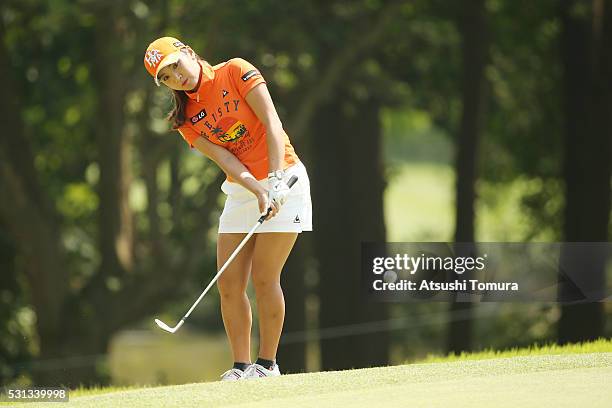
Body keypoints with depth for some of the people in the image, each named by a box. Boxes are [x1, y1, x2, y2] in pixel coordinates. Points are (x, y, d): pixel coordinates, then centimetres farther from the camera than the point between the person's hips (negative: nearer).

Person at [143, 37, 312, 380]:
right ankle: (241, 365, 4)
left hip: (283, 179, -5)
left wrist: (275, 180, -25)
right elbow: (225, 159, -8)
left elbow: (271, 122, -15)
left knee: (264, 277, -11)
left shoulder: (235, 72, -8)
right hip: (241, 192, 5)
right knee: (229, 283, -3)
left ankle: (267, 363, -2)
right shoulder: (187, 119, 4)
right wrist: (259, 192, -25)